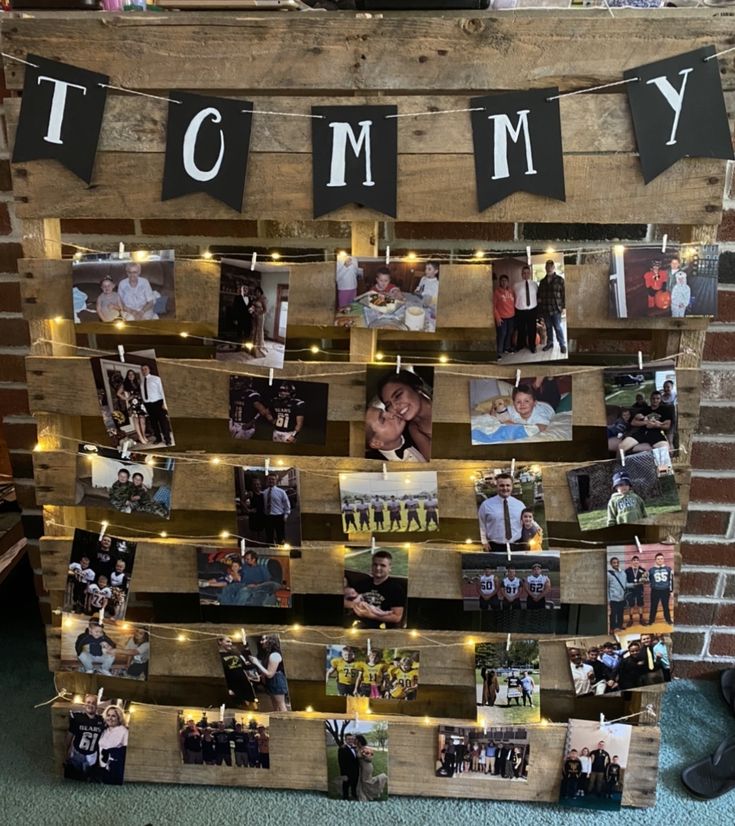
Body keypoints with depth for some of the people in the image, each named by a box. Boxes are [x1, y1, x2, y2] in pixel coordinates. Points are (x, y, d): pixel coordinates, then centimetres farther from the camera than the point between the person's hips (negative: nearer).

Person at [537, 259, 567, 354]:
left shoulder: (559, 279, -2)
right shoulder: (542, 281, 10)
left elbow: (563, 294, -3)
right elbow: (539, 296, 14)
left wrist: (563, 307, -8)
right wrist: (540, 308, 9)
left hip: (556, 308, -4)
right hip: (545, 309, 4)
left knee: (558, 327, -3)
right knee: (548, 327, 12)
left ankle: (562, 345, 5)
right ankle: (549, 343, 24)